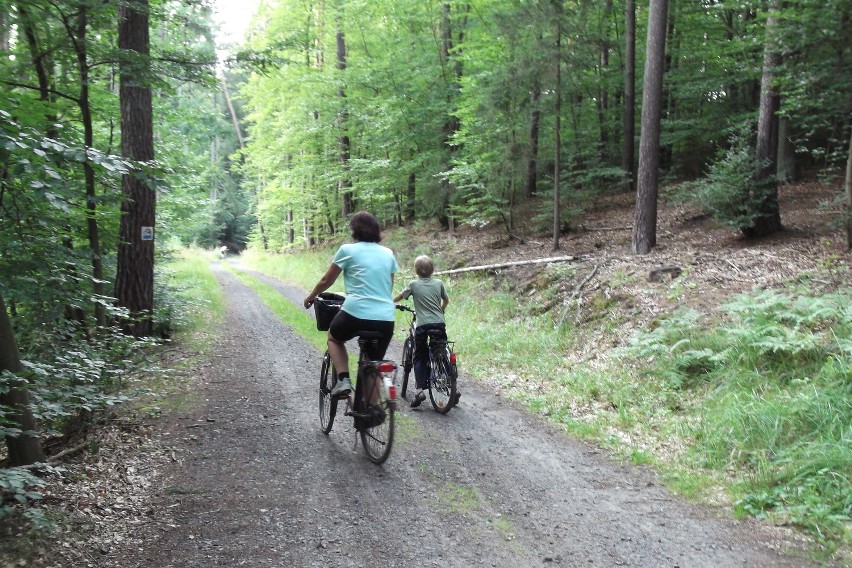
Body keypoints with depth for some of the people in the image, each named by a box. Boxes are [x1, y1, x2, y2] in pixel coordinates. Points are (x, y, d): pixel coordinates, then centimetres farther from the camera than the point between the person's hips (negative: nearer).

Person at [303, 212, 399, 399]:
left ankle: (343, 379, 8)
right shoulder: (388, 253, 13)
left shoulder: (347, 250, 2)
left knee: (334, 338, 28)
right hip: (386, 319, 4)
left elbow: (326, 280, 10)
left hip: (356, 313, -3)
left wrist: (311, 296, 29)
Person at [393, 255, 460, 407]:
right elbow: (446, 300, 21)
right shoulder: (438, 283, 8)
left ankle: (420, 390, -8)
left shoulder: (414, 284, 2)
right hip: (440, 323, 2)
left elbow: (400, 296, 15)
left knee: (420, 358, 7)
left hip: (423, 325, -2)